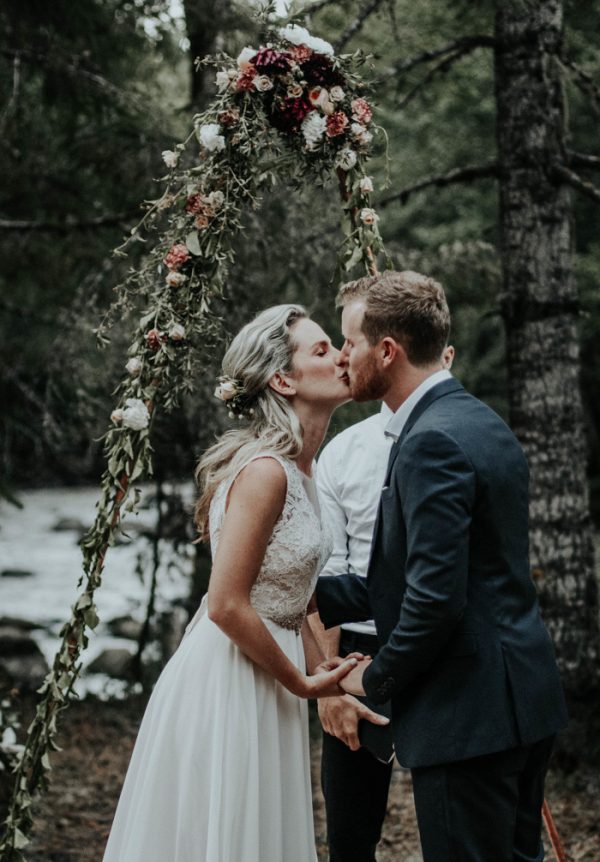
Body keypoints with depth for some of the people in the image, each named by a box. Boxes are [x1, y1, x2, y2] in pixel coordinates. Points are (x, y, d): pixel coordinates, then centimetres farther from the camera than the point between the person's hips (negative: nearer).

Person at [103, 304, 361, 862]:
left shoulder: (297, 470, 10)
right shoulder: (264, 469, -19)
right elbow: (227, 605, -23)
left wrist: (327, 680, 8)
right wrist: (301, 683, -12)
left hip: (262, 683, 9)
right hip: (228, 686, -9)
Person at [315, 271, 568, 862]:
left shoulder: (432, 443, -19)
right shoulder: (481, 424, 12)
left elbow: (436, 598, -25)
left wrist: (377, 678, -9)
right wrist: (313, 595, 14)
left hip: (467, 719, -10)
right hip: (523, 701, 10)